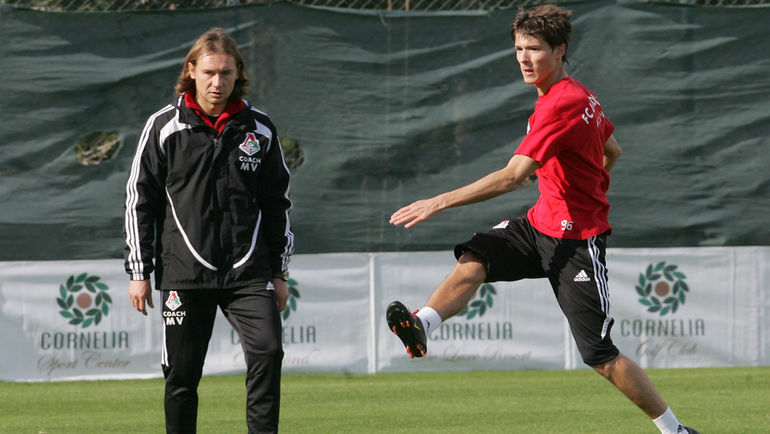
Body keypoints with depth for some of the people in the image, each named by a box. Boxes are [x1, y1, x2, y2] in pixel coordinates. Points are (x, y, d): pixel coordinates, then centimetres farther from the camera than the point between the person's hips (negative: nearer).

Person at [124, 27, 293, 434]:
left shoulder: (259, 129, 8)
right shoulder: (164, 127, 1)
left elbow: (277, 203, 16)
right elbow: (139, 201, 5)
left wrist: (280, 272, 14)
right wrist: (139, 272, 2)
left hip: (248, 271, 1)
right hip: (184, 273, -1)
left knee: (267, 353, -17)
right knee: (182, 374, 2)